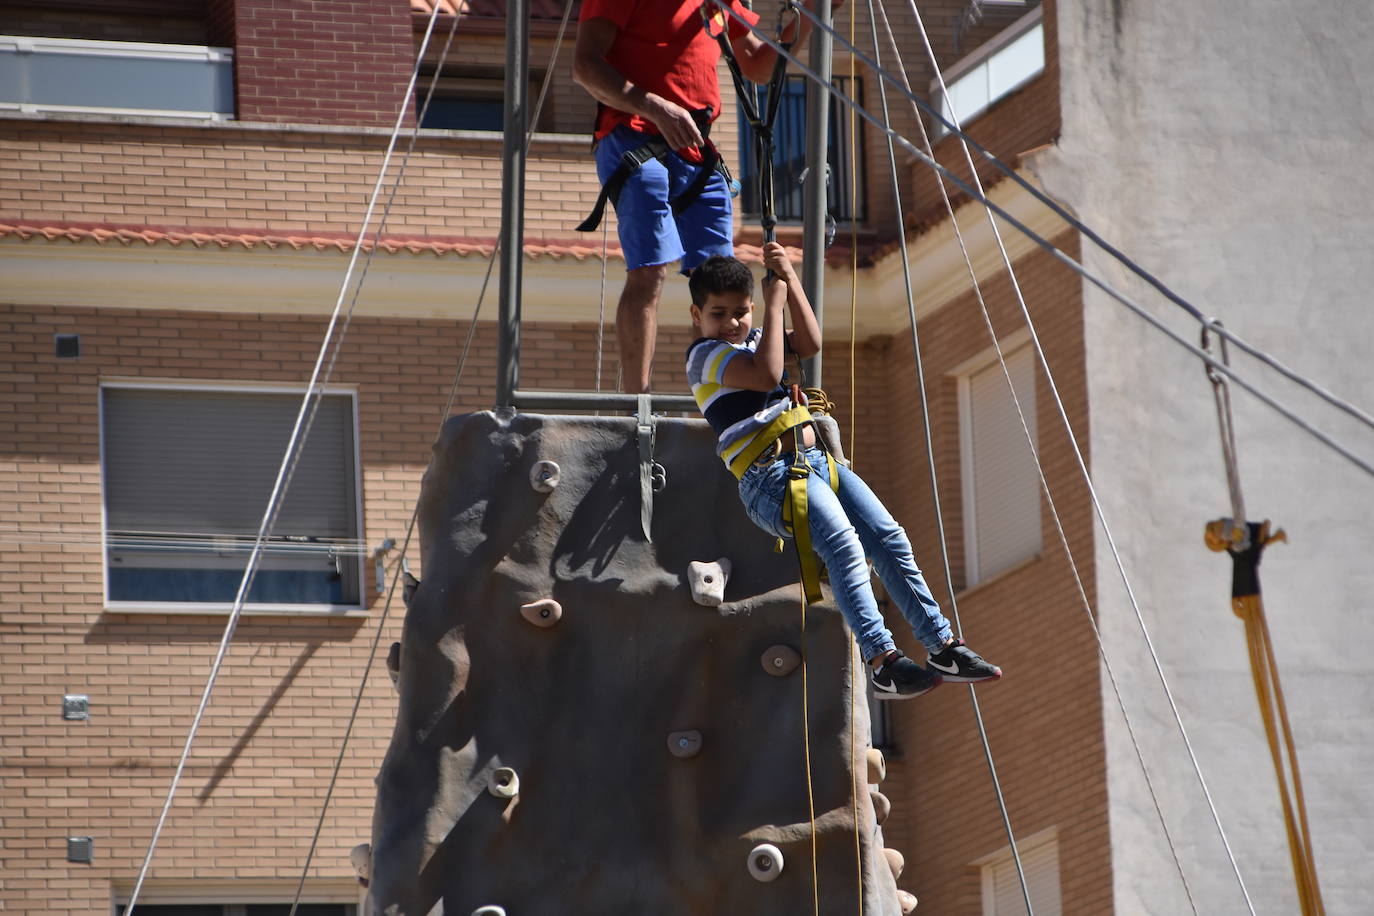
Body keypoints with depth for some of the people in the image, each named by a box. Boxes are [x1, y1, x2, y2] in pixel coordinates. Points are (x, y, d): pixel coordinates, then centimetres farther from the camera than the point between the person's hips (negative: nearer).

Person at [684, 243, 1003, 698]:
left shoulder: (754, 338, 25)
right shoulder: (705, 354, -2)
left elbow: (810, 343, 11)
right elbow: (767, 374, -18)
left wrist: (790, 280, 3)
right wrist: (775, 303, -8)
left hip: (814, 460, 8)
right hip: (769, 475, -8)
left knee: (888, 536, -7)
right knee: (843, 542, -29)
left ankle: (943, 647, -5)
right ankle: (884, 664, -39)